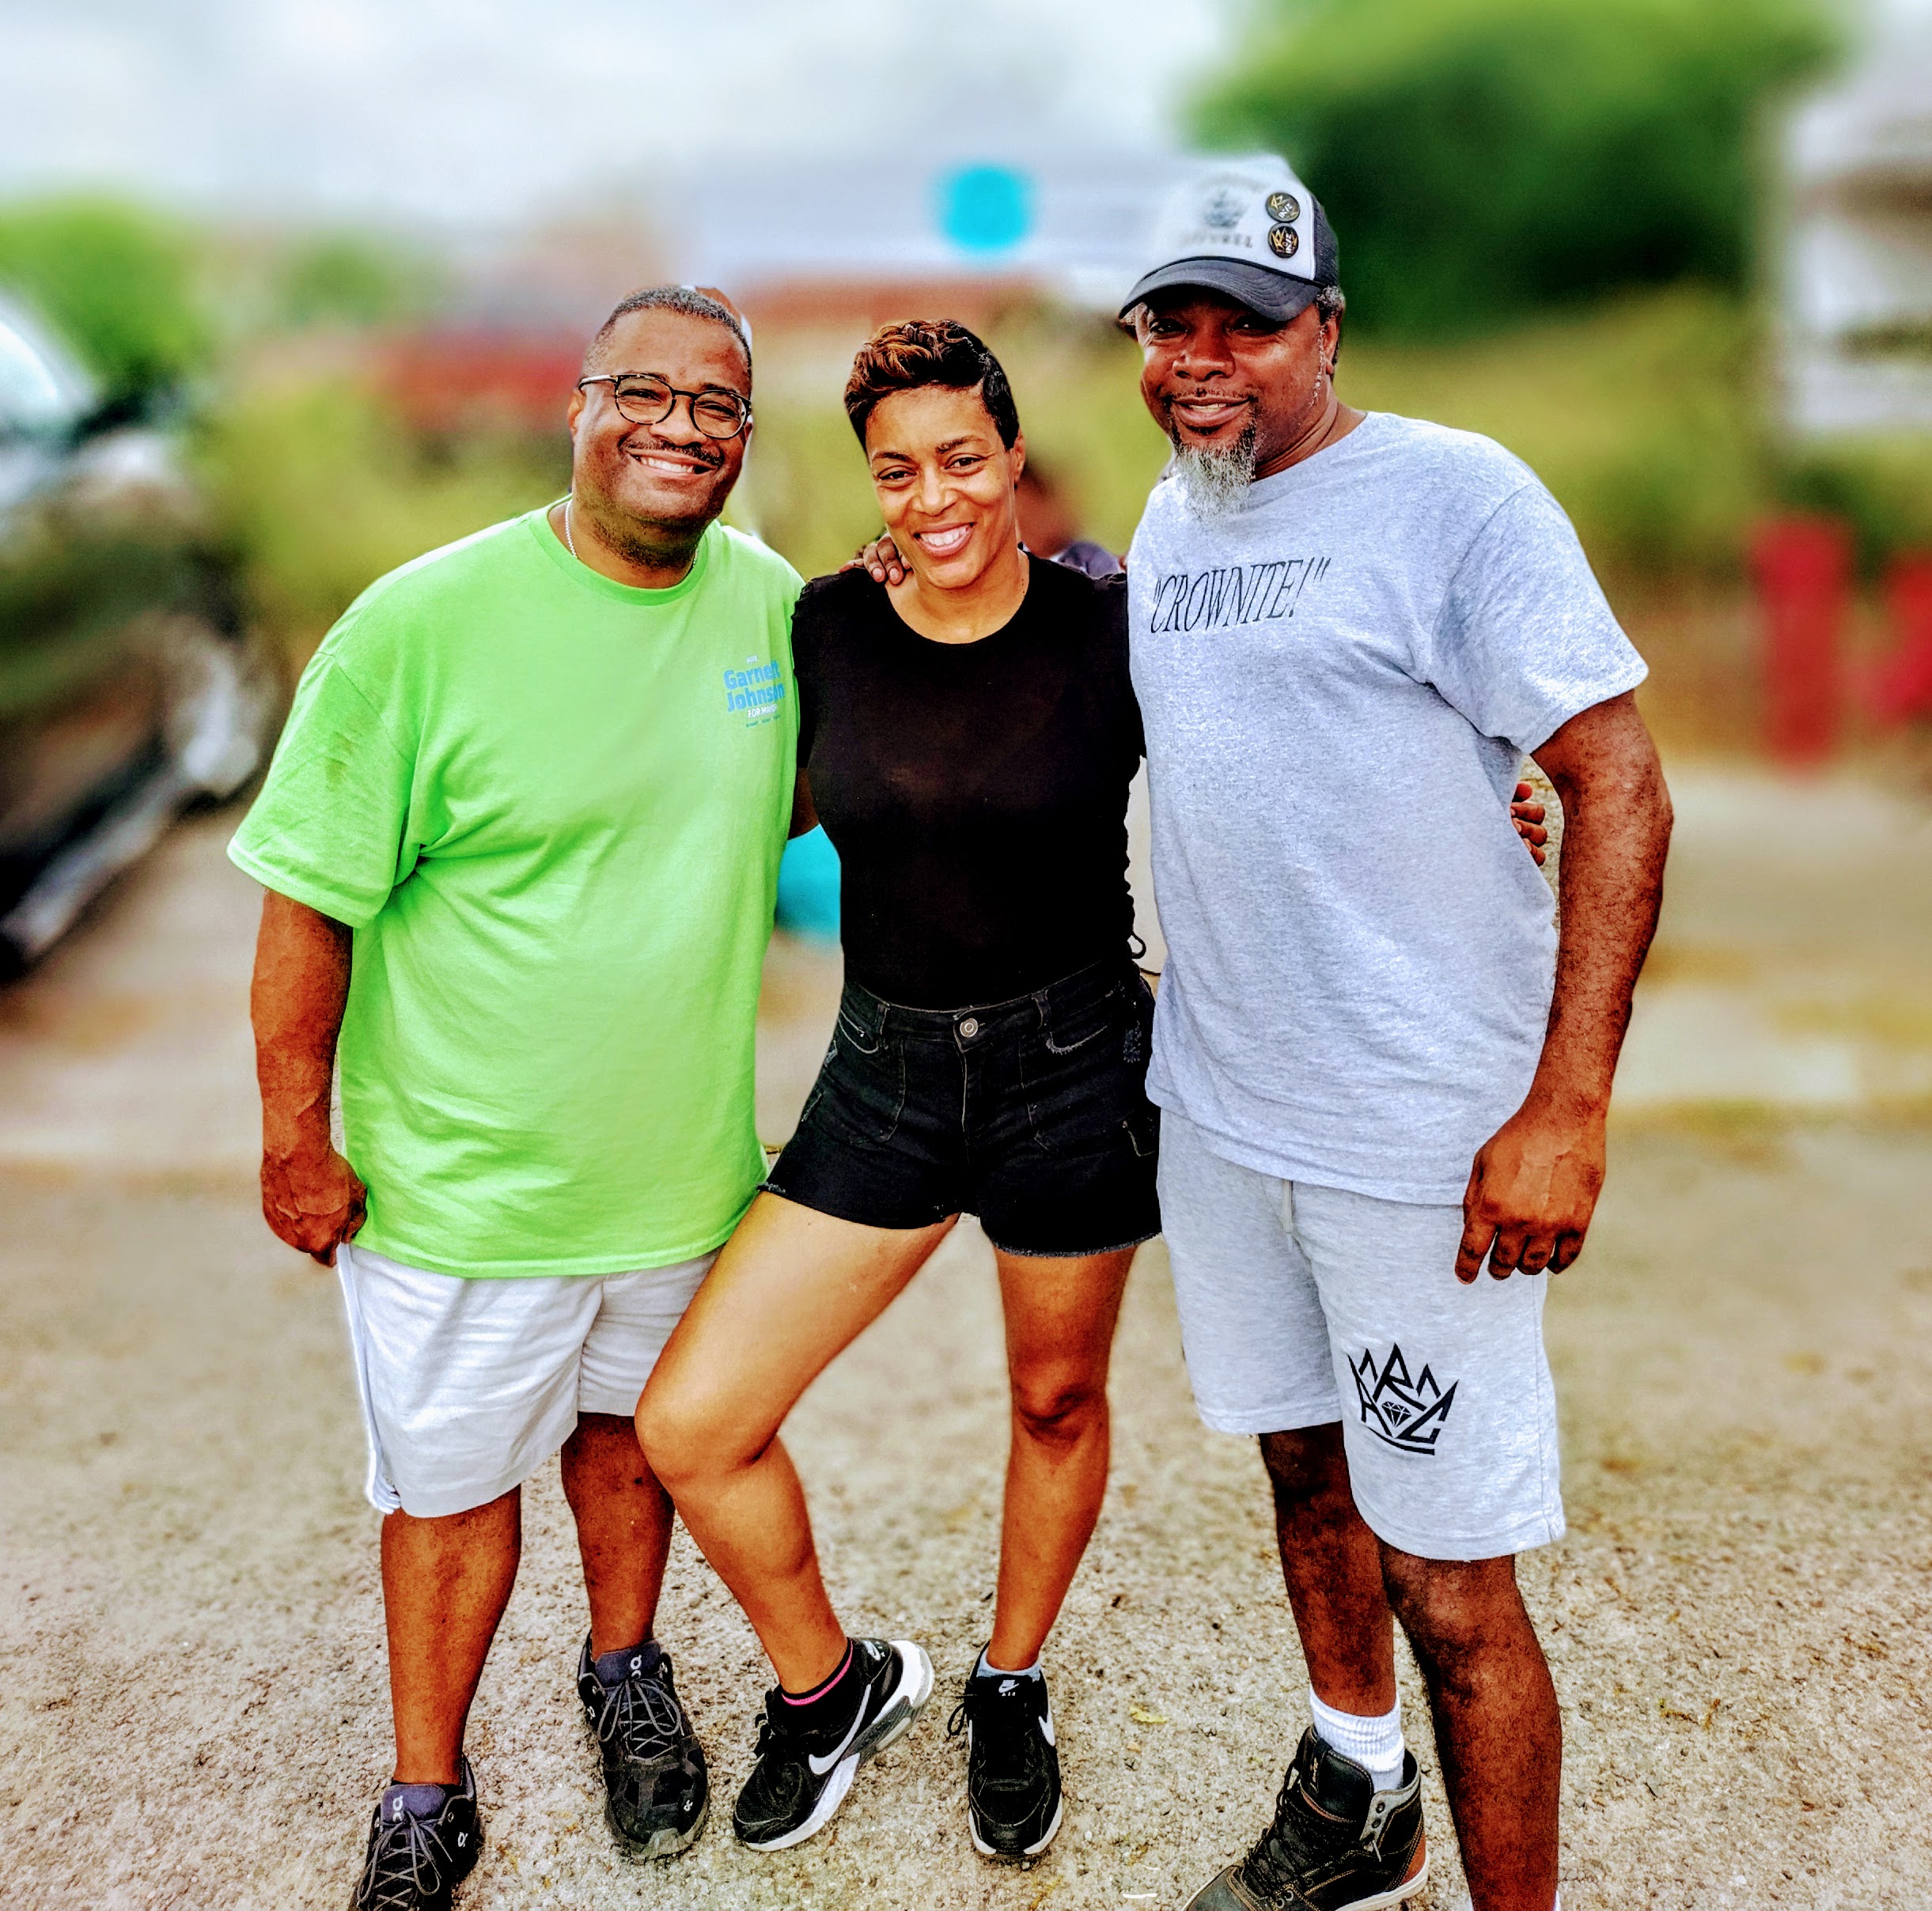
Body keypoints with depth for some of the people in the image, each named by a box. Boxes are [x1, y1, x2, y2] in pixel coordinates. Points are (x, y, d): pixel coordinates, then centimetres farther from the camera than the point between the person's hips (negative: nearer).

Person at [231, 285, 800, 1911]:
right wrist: (296, 1141, -10)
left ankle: (626, 1676, 49)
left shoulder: (775, 604, -4)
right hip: (459, 1171, -4)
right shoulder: (424, 623, -18)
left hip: (681, 1154, 4)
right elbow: (311, 898, -13)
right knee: (453, 1484, 12)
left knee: (631, 1425, 23)